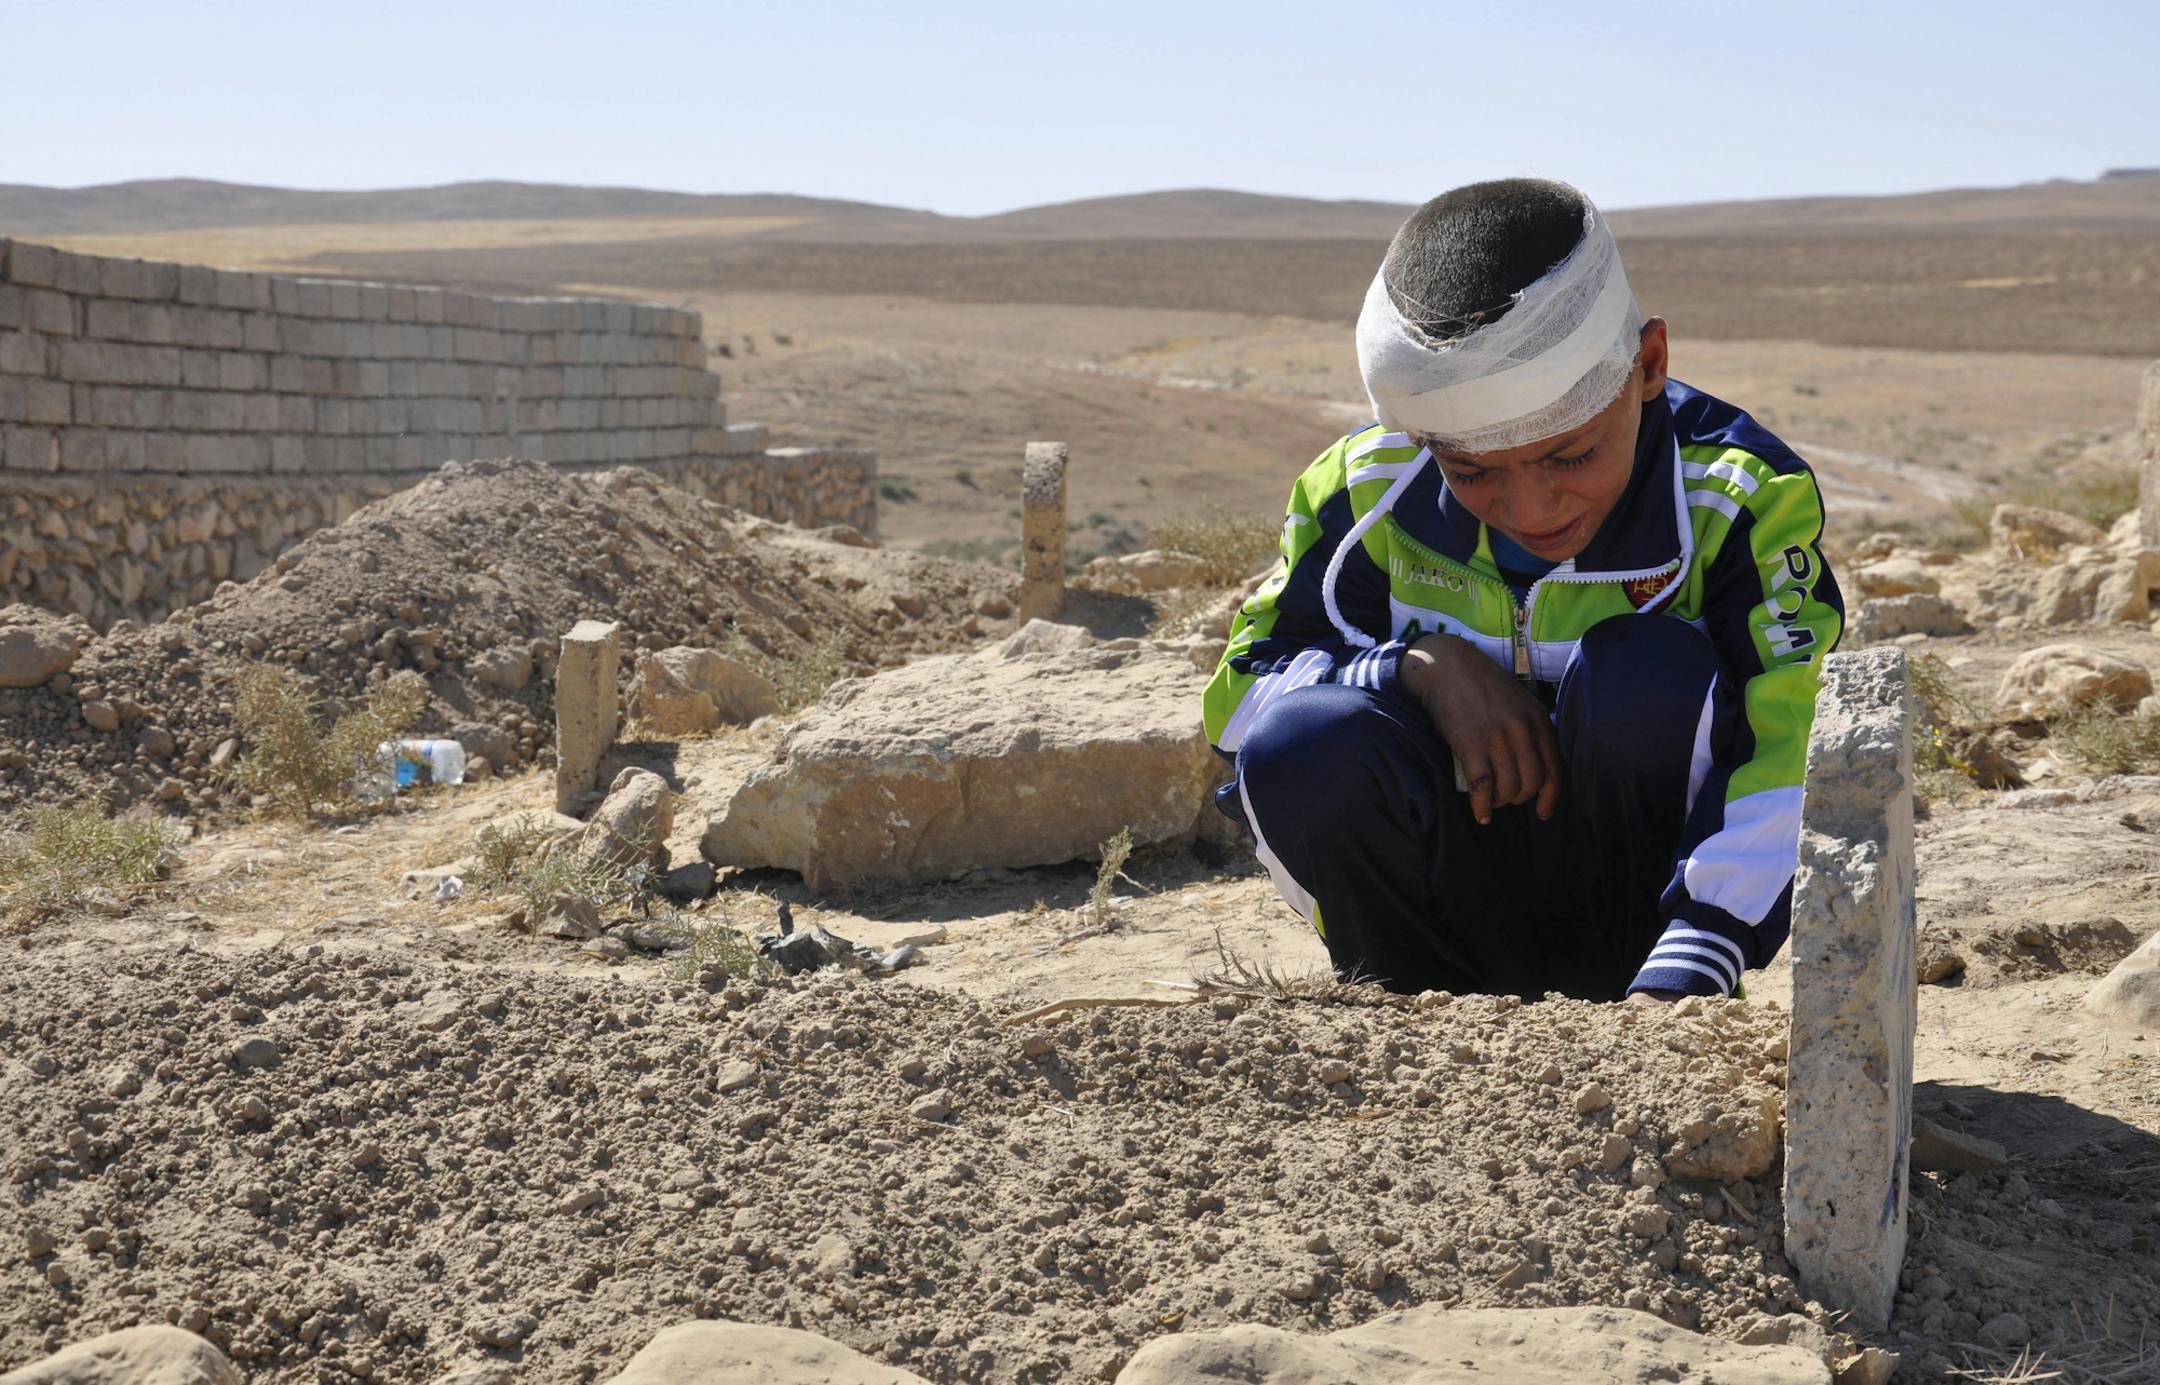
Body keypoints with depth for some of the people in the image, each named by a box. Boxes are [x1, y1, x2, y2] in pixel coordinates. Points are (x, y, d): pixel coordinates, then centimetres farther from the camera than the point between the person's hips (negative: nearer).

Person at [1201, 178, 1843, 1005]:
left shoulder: (1738, 498, -16)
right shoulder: (1366, 492, -10)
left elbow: (1791, 756, -25)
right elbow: (1243, 687, -4)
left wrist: (1678, 982, -39)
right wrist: (1419, 666, -24)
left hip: (1643, 899, -1)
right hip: (1458, 901, 2)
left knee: (1650, 679, -30)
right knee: (1307, 743, -27)